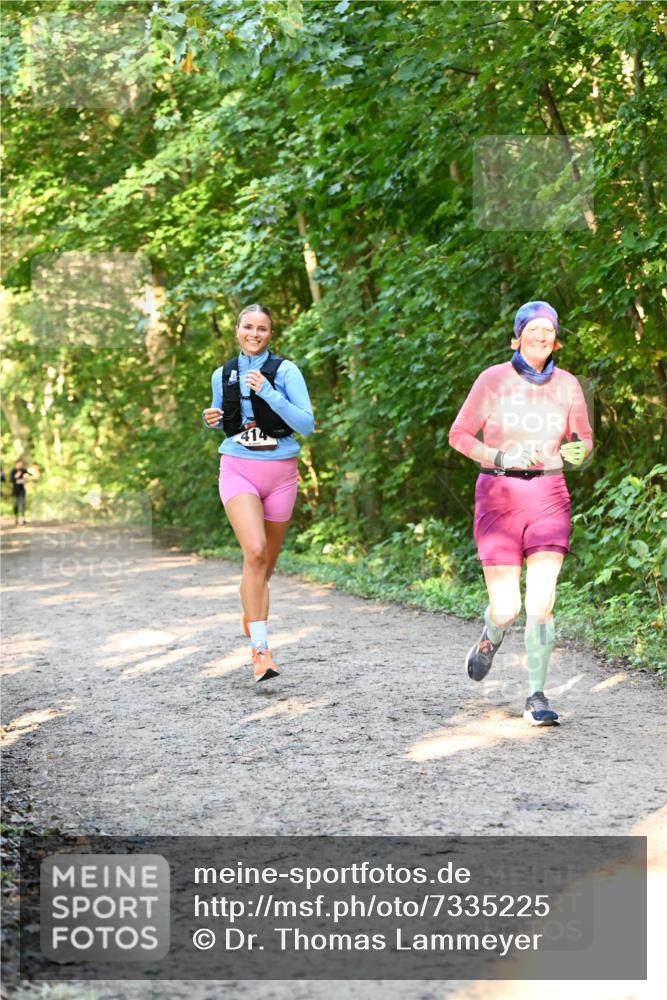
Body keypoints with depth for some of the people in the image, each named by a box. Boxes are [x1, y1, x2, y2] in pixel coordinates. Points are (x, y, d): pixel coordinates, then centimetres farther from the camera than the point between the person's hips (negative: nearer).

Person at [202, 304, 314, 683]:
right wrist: (214, 418, -1)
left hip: (279, 472, 0)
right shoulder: (223, 375, 7)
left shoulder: (285, 371, -4)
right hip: (238, 469, 0)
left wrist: (268, 393, -21)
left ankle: (252, 612, 46)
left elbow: (307, 424, -12)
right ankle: (261, 649, -21)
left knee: (268, 558, 12)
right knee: (255, 551, -21)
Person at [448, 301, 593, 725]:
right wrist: (499, 458, -16)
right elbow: (459, 435, 0)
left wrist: (577, 452, -11)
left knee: (541, 603, -13)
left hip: (548, 497, 1)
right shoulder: (494, 379, -3)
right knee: (506, 609, -1)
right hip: (499, 496, -1)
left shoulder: (567, 384, 4)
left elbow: (585, 440, 13)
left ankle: (536, 698, -3)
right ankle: (490, 639, 36)